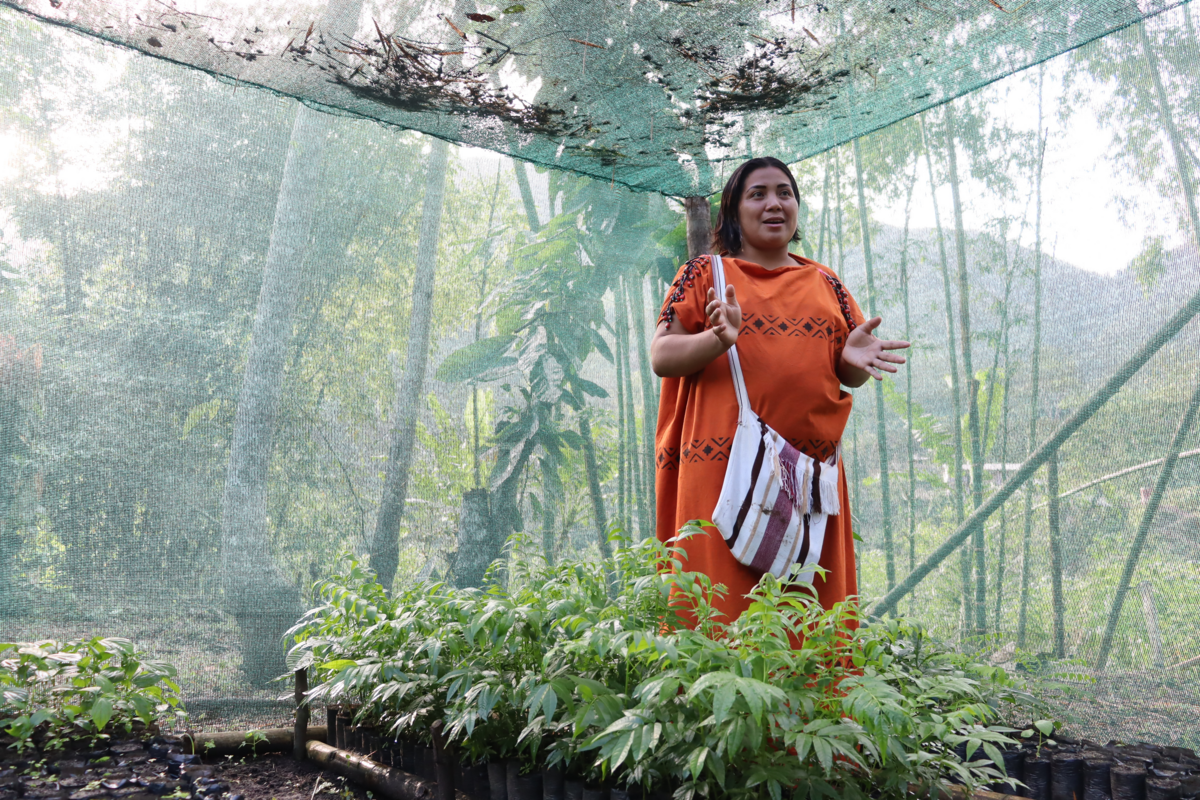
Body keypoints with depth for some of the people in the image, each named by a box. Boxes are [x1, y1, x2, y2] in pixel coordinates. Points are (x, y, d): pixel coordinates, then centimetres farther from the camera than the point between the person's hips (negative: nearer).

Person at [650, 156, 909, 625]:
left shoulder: (825, 283, 18)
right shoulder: (704, 274, 8)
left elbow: (848, 373, 18)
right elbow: (660, 357, 0)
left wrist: (852, 360, -6)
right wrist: (719, 339, -19)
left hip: (811, 471, 4)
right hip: (724, 466, -3)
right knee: (726, 601, -7)